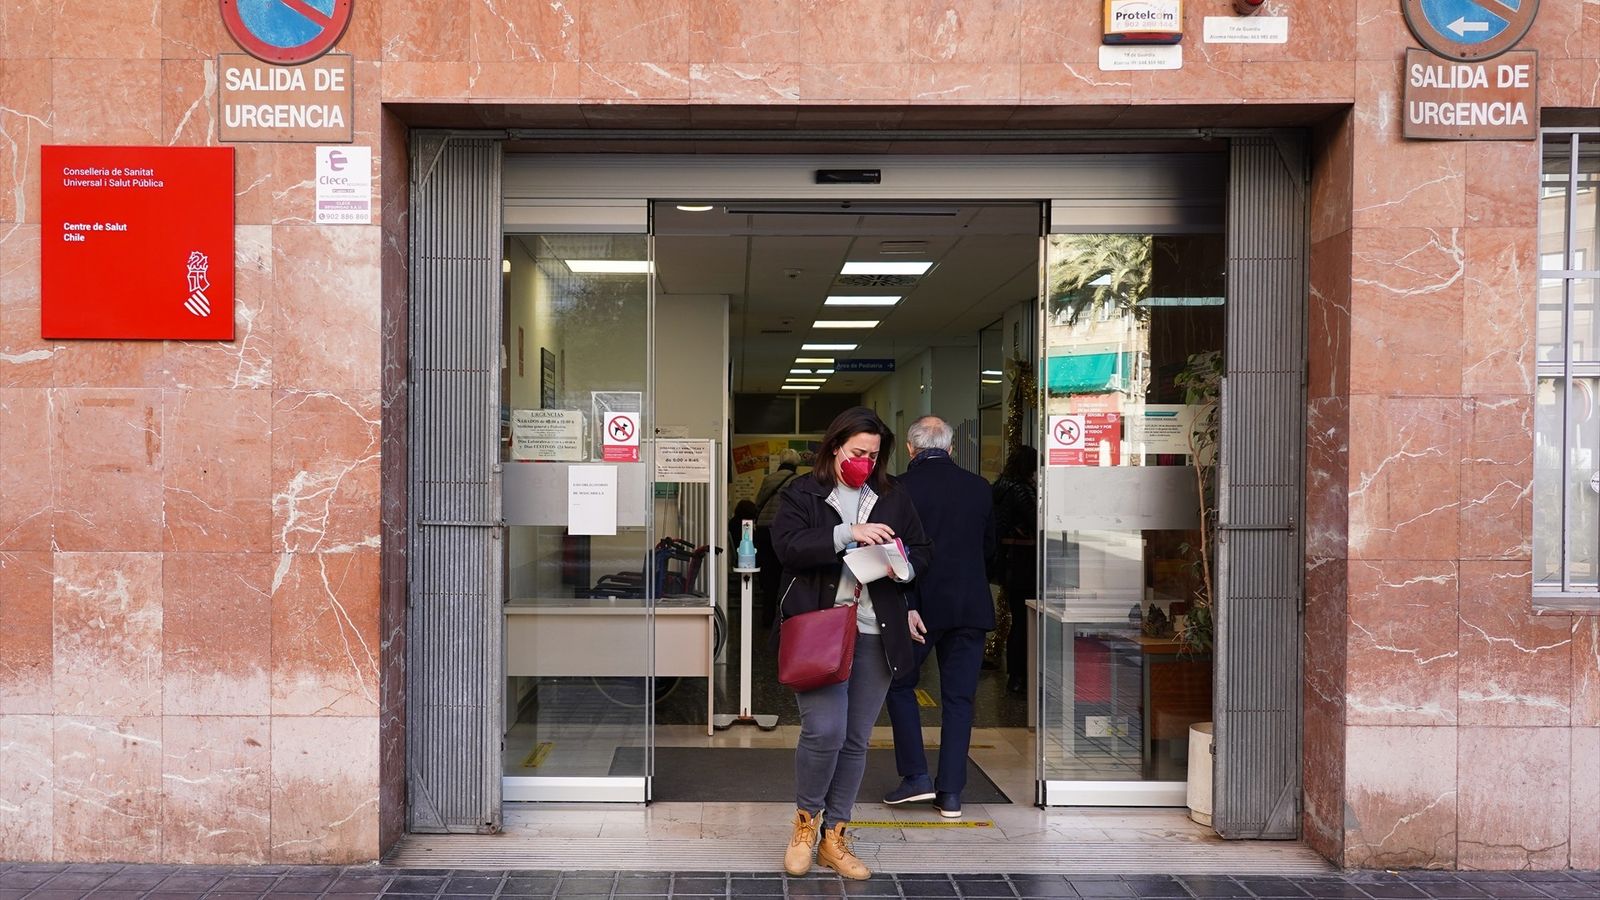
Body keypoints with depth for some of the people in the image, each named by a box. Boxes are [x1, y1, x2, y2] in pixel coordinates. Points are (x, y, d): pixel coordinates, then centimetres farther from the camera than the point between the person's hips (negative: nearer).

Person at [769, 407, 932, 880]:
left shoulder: (893, 497, 14)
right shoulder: (802, 494, 2)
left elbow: (922, 550, 15)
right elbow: (787, 545, -13)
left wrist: (904, 568, -7)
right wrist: (846, 534, -22)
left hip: (875, 635, 4)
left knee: (856, 739, 7)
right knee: (825, 730, -14)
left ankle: (834, 836, 20)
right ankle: (806, 820, 12)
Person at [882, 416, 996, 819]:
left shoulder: (902, 488, -8)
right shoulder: (978, 487, 4)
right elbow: (989, 547, 12)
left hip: (923, 606, -3)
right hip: (971, 606, 3)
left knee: (900, 684, 14)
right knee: (959, 697, 8)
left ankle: (916, 775, 8)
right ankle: (951, 793, 9)